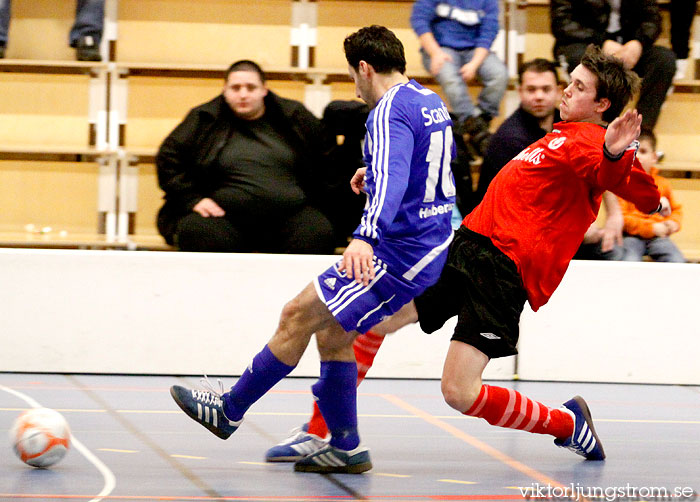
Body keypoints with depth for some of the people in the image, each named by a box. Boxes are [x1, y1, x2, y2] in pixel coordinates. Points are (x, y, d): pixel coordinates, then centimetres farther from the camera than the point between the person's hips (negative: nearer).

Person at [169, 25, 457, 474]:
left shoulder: (390, 110, -15)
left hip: (400, 253, -10)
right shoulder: (431, 101, 14)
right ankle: (345, 448, 16)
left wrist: (365, 237, -47)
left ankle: (230, 410, 5)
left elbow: (390, 180, -32)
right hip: (432, 246, 10)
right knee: (331, 332, 14)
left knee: (298, 316, -5)